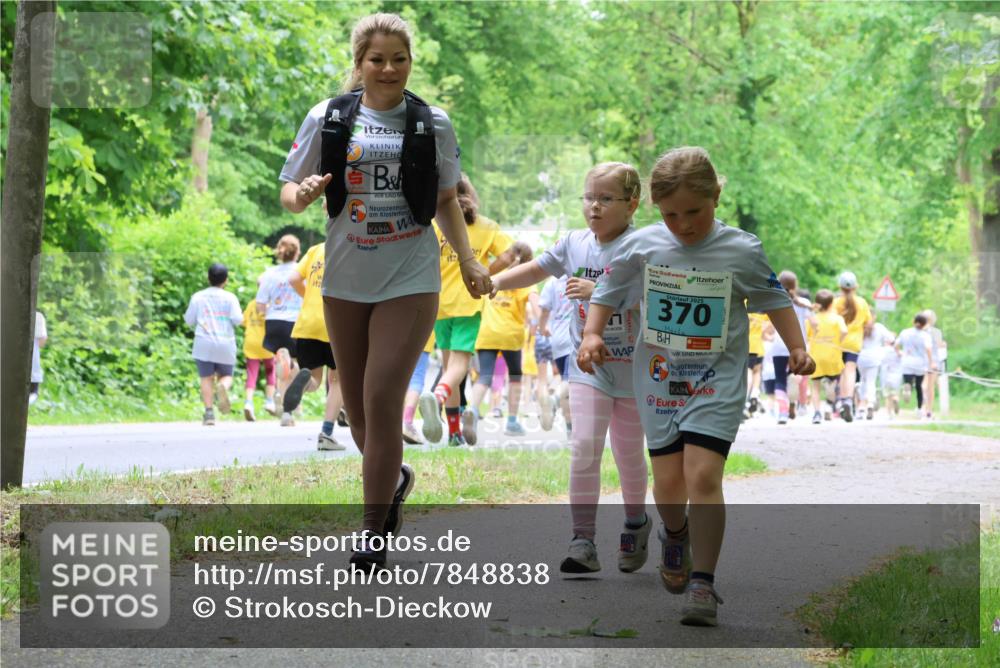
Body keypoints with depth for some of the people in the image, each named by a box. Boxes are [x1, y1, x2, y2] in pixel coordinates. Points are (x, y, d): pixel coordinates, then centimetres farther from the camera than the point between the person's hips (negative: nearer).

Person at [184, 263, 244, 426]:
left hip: (204, 344, 0)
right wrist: (241, 317, 16)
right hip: (225, 345, 0)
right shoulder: (230, 298, 2)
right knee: (226, 376, 12)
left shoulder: (197, 297, 5)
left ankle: (209, 412, -8)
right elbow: (237, 319, -5)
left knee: (207, 378, 4)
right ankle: (223, 387, -24)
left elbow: (189, 321, 7)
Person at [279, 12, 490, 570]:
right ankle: (395, 478, 41)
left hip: (410, 279, -2)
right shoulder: (328, 118, 2)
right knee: (358, 406, 10)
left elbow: (446, 199, 15)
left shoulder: (433, 125, 3)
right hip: (346, 279, 2)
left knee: (382, 400, -11)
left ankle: (375, 534, -3)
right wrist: (305, 193, -18)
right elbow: (290, 194, 5)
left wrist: (468, 259, 5)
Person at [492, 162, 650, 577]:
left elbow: (645, 294, -25)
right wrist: (496, 280, 3)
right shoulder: (574, 243, 4)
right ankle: (582, 541, -15)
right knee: (584, 447, -14)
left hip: (634, 368, -2)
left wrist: (595, 290, -34)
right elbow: (538, 269, 16)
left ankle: (636, 523, 39)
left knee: (629, 453, 13)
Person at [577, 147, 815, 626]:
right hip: (658, 378, 2)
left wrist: (796, 347, 0)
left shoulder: (742, 251, -6)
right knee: (668, 479, 4)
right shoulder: (641, 247, -3)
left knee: (703, 476, -15)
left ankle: (702, 584, -10)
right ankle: (675, 537, 40)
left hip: (717, 381, -2)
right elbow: (608, 293, 9)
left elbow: (774, 299, 9)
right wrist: (592, 335, -6)